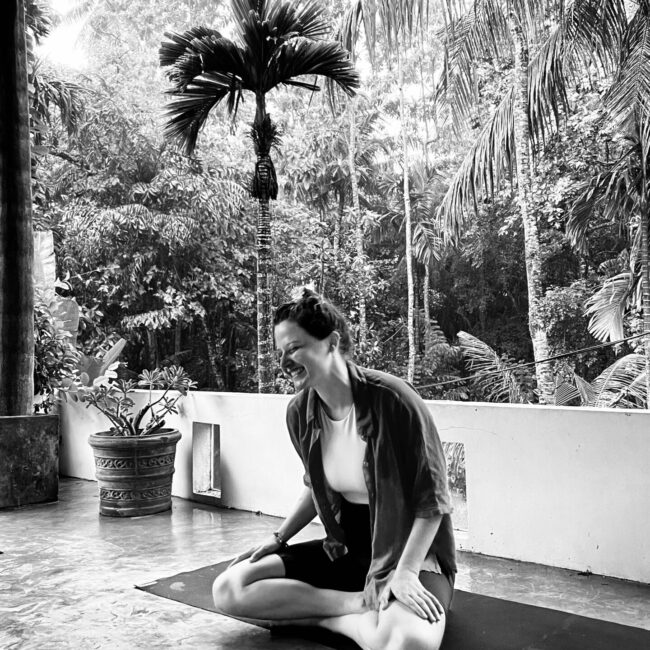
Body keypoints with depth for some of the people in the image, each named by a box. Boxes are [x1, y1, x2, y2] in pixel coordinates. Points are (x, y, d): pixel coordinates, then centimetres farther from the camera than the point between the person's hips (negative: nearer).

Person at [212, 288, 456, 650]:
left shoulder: (391, 399, -21)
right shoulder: (300, 413, -2)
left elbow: (433, 497, -15)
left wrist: (406, 573, -21)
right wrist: (280, 537, 8)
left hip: (411, 548, -6)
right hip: (345, 549, 7)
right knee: (228, 590, -9)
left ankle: (324, 616, -11)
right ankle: (360, 604, -11)